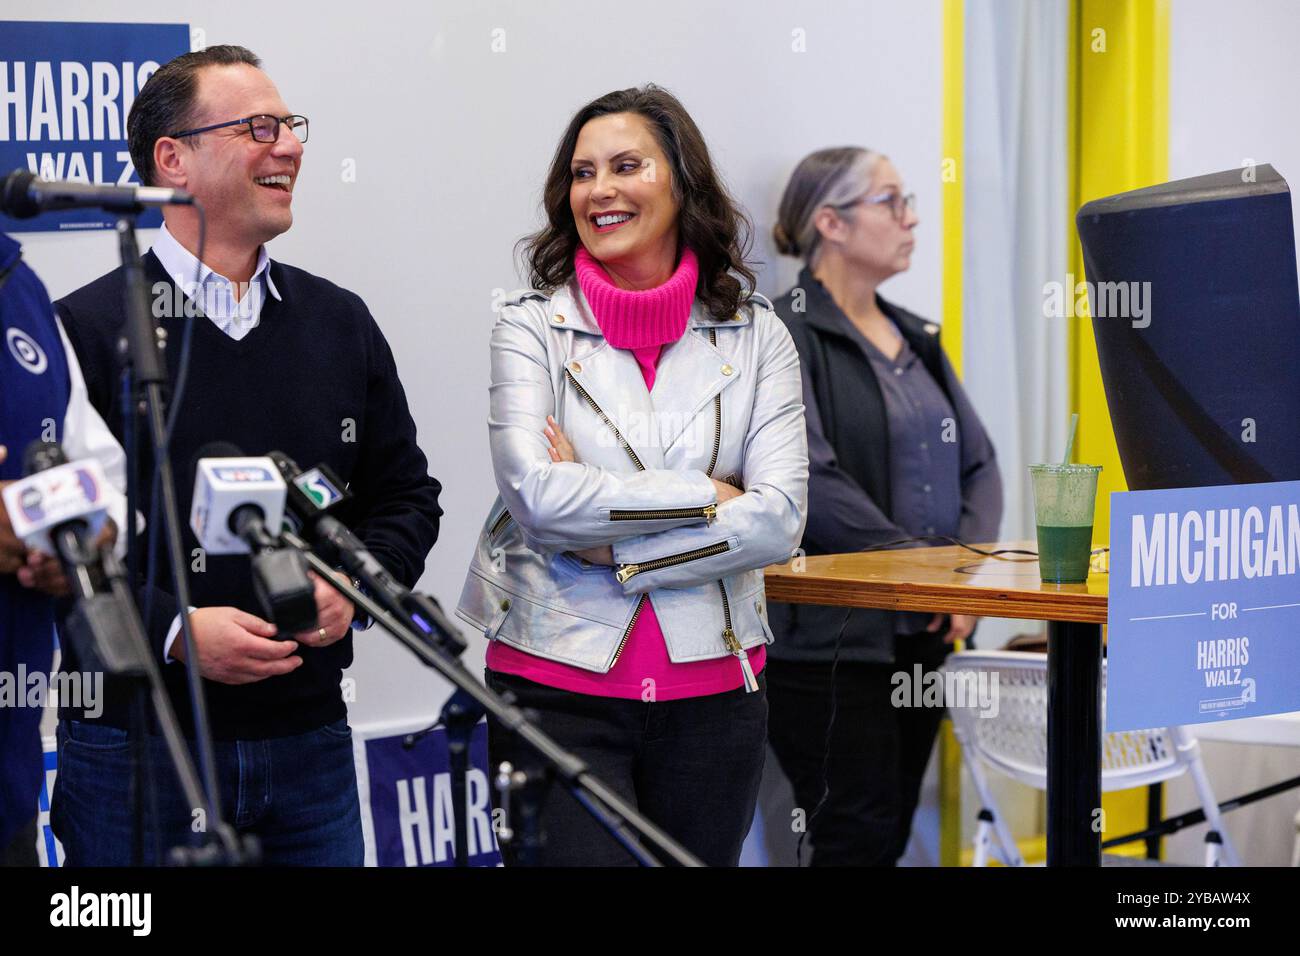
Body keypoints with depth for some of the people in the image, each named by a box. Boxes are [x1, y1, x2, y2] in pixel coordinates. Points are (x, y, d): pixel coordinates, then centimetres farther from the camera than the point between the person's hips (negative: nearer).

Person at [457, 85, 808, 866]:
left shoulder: (754, 335, 4)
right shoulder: (533, 327, 0)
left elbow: (779, 520, -6)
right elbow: (538, 495, -14)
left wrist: (609, 545, -11)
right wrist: (707, 496, -11)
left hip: (711, 687, 2)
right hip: (559, 683, -2)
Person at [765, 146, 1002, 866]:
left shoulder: (915, 339, 18)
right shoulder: (786, 336, -8)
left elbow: (978, 464, 13)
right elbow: (811, 483, -18)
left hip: (921, 637, 8)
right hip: (830, 638, -8)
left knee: (893, 832, 8)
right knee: (860, 838, -9)